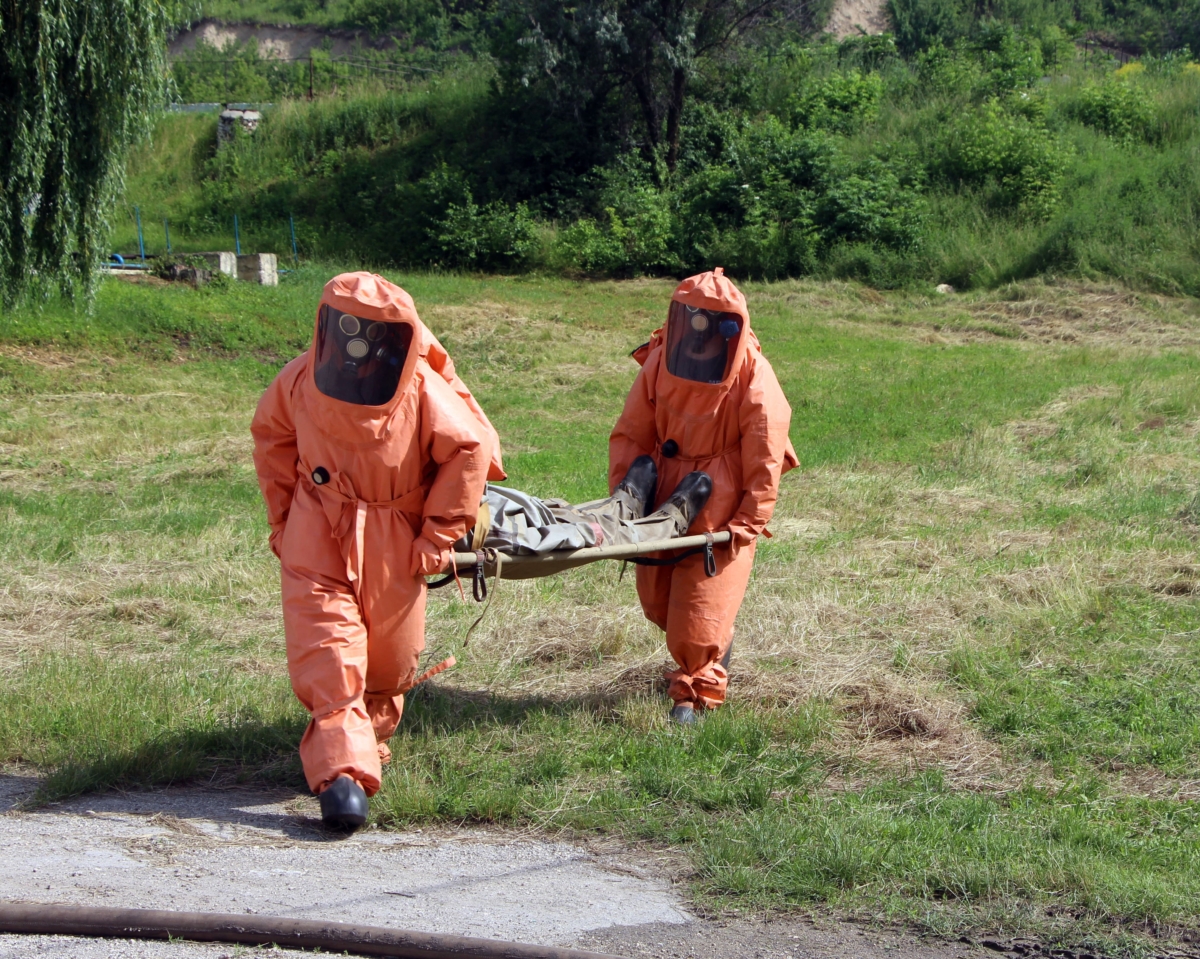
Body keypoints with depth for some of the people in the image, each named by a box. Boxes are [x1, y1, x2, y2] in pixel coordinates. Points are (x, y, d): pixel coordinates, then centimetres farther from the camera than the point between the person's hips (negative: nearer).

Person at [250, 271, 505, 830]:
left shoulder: (423, 390, -16)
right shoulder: (303, 379, -8)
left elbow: (470, 450, -9)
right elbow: (271, 436, 9)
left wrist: (435, 540, -7)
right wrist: (282, 518, 7)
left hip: (394, 542, -1)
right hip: (317, 534, 1)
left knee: (390, 652, 10)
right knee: (325, 644, -13)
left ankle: (371, 736, 37)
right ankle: (343, 769, -17)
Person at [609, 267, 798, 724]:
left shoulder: (753, 381, -18)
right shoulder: (660, 364, -5)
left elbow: (764, 462, -13)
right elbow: (631, 434, 3)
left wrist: (747, 526, -13)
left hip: (721, 513, -5)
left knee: (701, 608, -6)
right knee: (657, 600, 15)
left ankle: (696, 691, 15)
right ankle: (713, 653, 41)